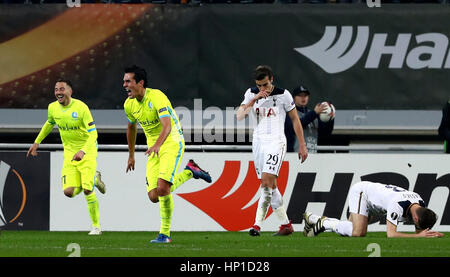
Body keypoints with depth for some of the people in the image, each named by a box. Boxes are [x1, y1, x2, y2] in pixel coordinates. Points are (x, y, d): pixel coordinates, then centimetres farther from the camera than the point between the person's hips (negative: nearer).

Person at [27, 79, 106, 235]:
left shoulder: (81, 107, -19)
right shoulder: (53, 108, -1)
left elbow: (93, 133, -22)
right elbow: (49, 124, 22)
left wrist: (83, 151, -36)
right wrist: (37, 142, 22)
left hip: (87, 153, -5)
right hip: (69, 154, 5)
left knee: (87, 191, -12)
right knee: (69, 192, -9)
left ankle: (96, 226, 8)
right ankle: (95, 179, 23)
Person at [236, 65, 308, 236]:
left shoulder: (283, 95, -3)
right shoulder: (251, 94, 6)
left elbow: (295, 120, 5)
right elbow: (239, 116, -4)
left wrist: (302, 145, 6)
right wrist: (254, 100, -16)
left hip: (276, 142, -5)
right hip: (258, 142, 5)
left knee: (267, 181, -18)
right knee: (267, 185, 5)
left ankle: (258, 223, -20)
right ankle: (285, 224, 12)